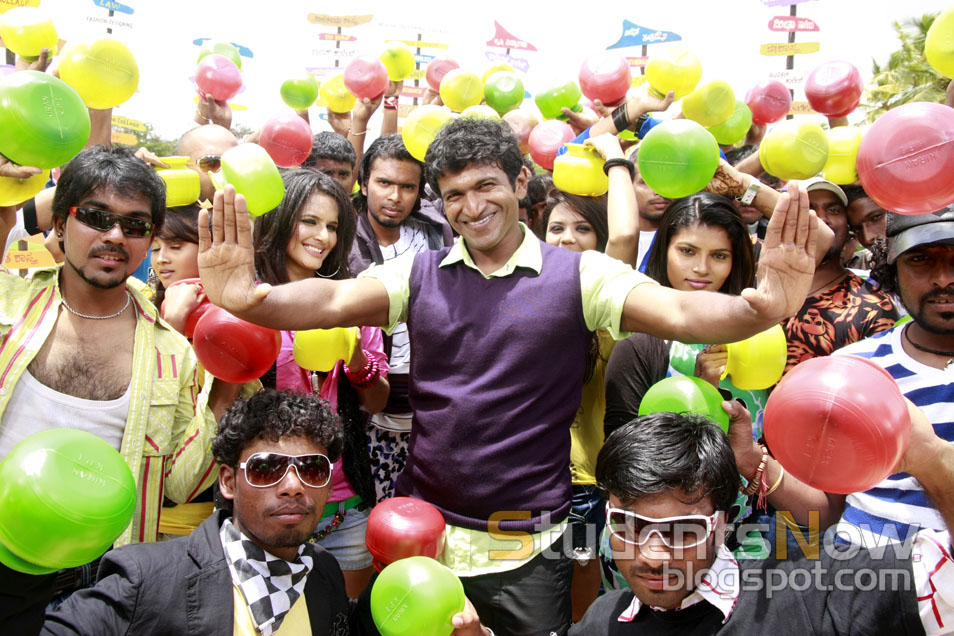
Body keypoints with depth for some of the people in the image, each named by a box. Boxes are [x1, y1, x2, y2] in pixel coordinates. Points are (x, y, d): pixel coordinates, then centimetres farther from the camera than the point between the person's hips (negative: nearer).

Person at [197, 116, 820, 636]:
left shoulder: (579, 275, -6)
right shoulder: (419, 275, 0)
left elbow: (676, 311, -20)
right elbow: (334, 299, -15)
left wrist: (757, 309, -40)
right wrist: (250, 298, -36)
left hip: (529, 547, -2)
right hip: (423, 528, 2)